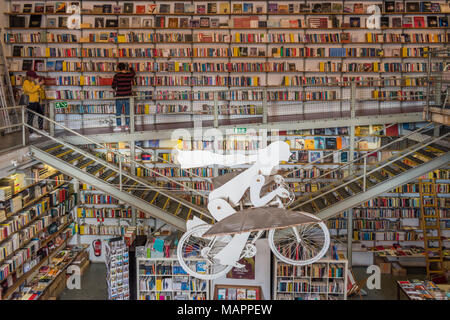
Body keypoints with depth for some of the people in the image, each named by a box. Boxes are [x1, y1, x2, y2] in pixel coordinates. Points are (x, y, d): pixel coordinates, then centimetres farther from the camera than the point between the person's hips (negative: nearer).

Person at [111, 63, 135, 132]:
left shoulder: (117, 75, -10)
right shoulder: (130, 75, -1)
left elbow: (113, 86, -5)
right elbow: (133, 73, 24)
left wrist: (115, 89, 17)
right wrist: (130, 68, 41)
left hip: (119, 96, -3)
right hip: (128, 96, 3)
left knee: (118, 112, 6)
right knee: (127, 111, 11)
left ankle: (119, 126, 5)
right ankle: (127, 126, 15)